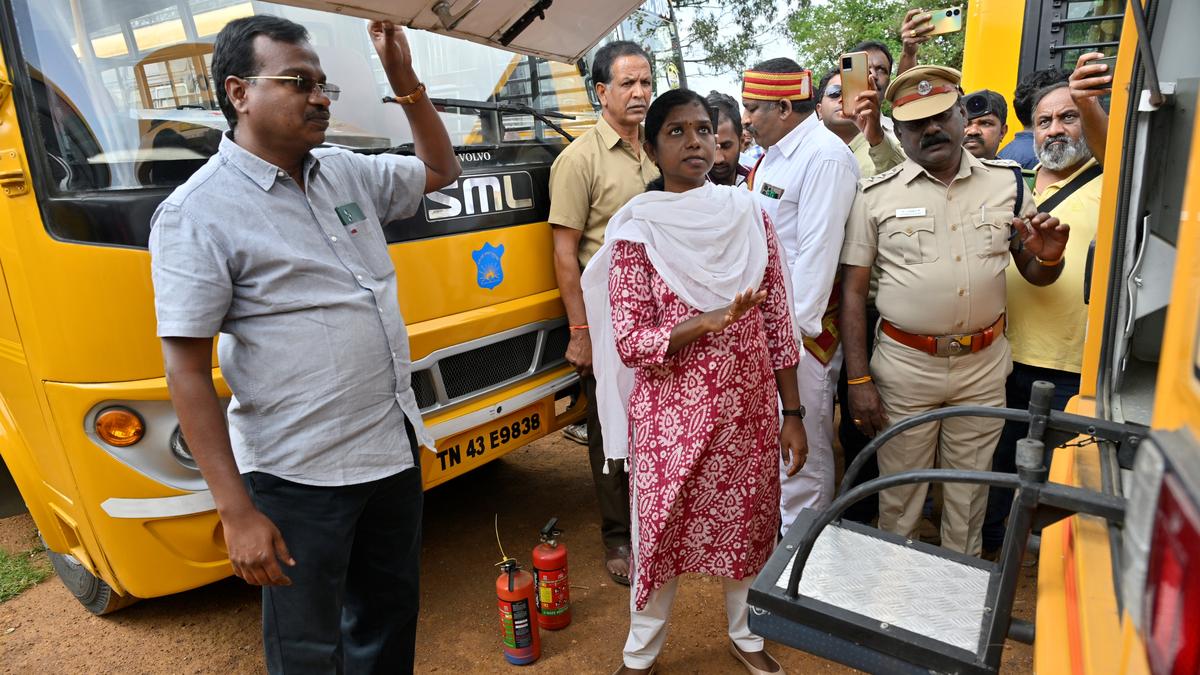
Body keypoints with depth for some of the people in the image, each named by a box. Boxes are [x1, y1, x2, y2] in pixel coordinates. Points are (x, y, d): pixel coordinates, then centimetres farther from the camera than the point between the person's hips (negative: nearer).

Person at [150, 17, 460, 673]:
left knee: (391, 609, 25)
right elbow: (186, 373, -15)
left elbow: (441, 170, 22)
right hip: (300, 476, -6)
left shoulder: (347, 171, 6)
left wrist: (404, 81, 7)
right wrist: (236, 511, -17)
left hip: (395, 447, 7)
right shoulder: (198, 212, -13)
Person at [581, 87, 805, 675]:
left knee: (748, 526, 18)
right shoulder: (636, 231, -8)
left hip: (749, 409, 3)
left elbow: (777, 320, 2)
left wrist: (791, 413, 2)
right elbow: (629, 342, -12)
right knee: (663, 534, 11)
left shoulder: (747, 214, 0)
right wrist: (709, 320, -24)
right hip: (672, 415, -3)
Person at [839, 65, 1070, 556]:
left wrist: (1048, 257, -14)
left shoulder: (1007, 182, 3)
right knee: (899, 492, 11)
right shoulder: (876, 194, -5)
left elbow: (1036, 276, 11)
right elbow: (853, 289, -5)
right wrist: (858, 380, -10)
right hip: (904, 364, -2)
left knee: (969, 492, 17)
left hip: (983, 364, 3)